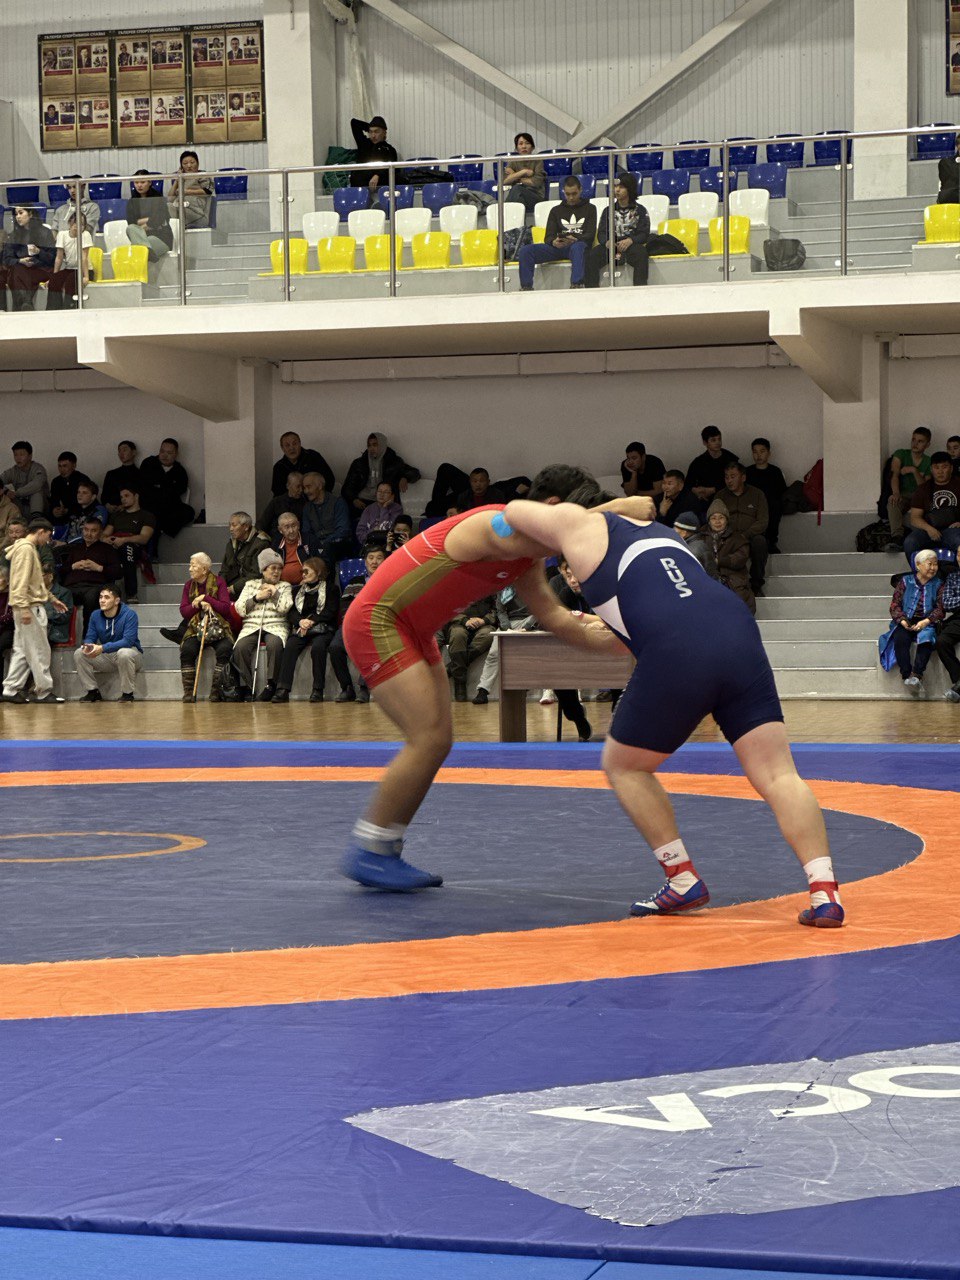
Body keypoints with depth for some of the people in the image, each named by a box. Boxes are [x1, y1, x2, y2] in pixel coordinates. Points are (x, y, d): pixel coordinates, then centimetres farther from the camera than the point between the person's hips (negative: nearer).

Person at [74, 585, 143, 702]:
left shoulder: (129, 614, -18)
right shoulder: (95, 615, -1)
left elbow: (128, 641, -27)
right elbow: (90, 638, 2)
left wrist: (102, 648, -38)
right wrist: (87, 645, -26)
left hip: (132, 654, -5)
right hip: (106, 657, 5)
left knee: (124, 653, -40)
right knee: (79, 654, -14)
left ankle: (128, 693, -21)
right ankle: (93, 691, -4)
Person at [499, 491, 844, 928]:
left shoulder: (578, 524, 18)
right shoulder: (655, 529, 34)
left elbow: (513, 512, 36)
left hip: (677, 655, -5)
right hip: (739, 633, 5)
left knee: (624, 765, 18)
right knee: (778, 775, 1)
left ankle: (684, 881, 14)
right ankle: (824, 893, -14)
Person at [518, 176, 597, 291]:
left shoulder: (589, 209, 17)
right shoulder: (556, 210, 25)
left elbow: (590, 235, 4)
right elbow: (548, 237, 13)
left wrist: (575, 239, -19)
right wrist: (553, 242, -14)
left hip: (579, 244, -4)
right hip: (558, 247, 4)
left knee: (577, 247, -43)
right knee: (525, 251, -21)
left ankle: (576, 284, -58)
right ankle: (526, 287, -29)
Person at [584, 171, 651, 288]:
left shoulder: (640, 210, 12)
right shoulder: (608, 211, 20)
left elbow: (644, 235, 2)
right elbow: (601, 233, 11)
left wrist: (630, 240, -21)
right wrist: (607, 242, -15)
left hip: (632, 246, -2)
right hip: (611, 247, 2)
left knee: (641, 253, -37)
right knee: (592, 256, -28)